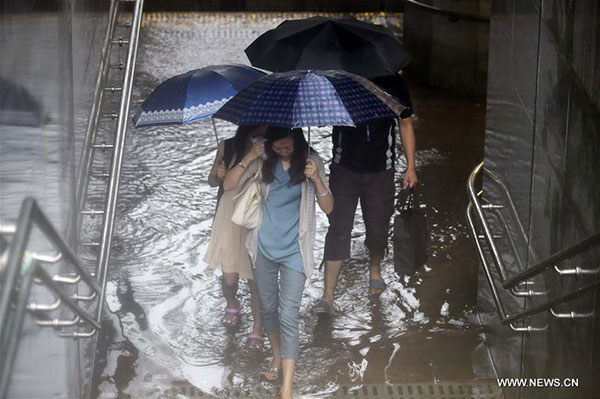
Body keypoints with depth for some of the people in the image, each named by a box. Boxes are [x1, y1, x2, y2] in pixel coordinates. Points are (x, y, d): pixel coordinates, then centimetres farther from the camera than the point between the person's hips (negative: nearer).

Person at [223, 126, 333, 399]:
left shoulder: (310, 162, -6)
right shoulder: (264, 162, -2)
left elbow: (328, 207, -7)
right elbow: (228, 186, -6)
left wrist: (316, 179, -24)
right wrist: (249, 158, -18)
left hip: (294, 251, -3)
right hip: (264, 247, 3)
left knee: (289, 316, -9)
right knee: (267, 307, 17)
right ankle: (277, 357, 42)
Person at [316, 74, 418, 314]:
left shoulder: (393, 84, -4)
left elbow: (405, 124, 7)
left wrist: (411, 167, 6)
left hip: (380, 171, 1)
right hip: (344, 168, -1)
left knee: (378, 227, 9)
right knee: (338, 229, -4)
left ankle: (375, 271, 41)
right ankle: (328, 296, -3)